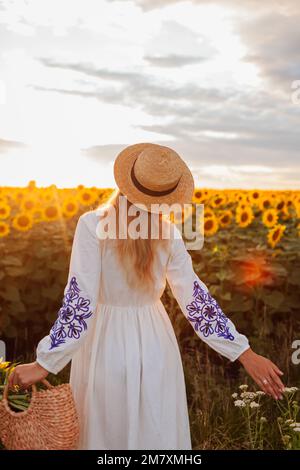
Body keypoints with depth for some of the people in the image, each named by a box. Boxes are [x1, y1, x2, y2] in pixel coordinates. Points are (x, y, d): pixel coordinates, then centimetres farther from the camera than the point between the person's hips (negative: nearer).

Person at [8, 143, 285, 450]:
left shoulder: (92, 224, -17)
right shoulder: (169, 234, -7)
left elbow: (79, 300, -22)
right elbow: (194, 298, -8)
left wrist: (45, 363, -18)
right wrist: (246, 354, -3)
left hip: (105, 347, -2)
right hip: (155, 347, 3)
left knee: (102, 436, 18)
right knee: (160, 436, 20)